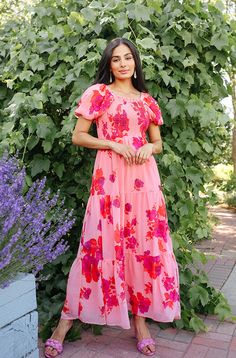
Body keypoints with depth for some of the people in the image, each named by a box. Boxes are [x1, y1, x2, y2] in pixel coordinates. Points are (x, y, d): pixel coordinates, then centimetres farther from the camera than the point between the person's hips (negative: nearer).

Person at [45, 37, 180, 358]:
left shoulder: (147, 100, 16)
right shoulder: (97, 93, 6)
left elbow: (158, 143, 21)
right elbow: (78, 136, 1)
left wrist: (149, 148, -2)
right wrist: (113, 144, -11)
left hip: (144, 177, 4)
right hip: (109, 175, -4)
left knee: (144, 243, 3)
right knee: (101, 243, -5)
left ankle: (140, 319, 18)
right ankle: (66, 322, 9)